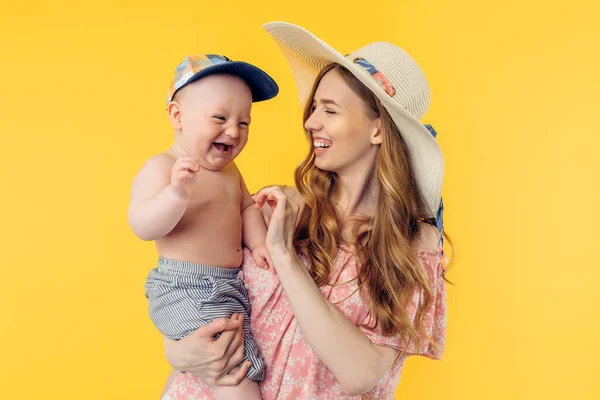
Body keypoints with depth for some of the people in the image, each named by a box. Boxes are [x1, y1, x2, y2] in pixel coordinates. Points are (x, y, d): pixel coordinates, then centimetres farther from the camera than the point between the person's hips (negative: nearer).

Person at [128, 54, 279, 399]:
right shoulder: (162, 167, -14)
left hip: (233, 281, 9)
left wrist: (259, 243, 2)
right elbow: (142, 226, -24)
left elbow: (246, 207, 20)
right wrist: (177, 193, -41)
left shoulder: (229, 170, 12)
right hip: (188, 292, -9)